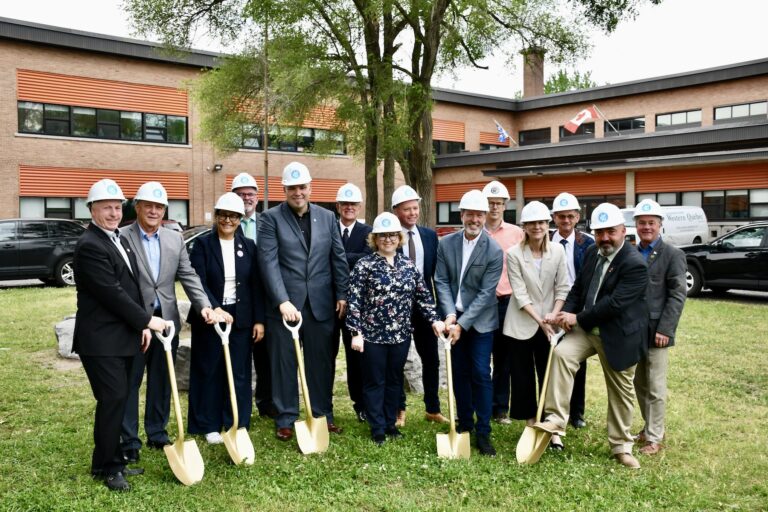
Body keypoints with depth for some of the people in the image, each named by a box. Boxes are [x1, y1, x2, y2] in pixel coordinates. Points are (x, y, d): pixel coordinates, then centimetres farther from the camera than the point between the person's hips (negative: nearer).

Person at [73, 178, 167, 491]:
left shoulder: (120, 239, 14)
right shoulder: (89, 246, -15)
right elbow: (112, 293, -20)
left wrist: (142, 324, 6)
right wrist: (147, 320, -12)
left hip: (123, 337, 9)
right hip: (101, 339, -9)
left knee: (118, 400, 13)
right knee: (112, 399, -6)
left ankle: (113, 460, 24)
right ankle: (106, 466, 9)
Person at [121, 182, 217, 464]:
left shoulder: (175, 239, 8)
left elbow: (188, 276, 4)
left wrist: (204, 305, -11)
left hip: (167, 321, 4)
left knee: (162, 382, 14)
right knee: (129, 383, 7)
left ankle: (157, 433, 29)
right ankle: (129, 441, 18)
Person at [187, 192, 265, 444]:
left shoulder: (248, 246, 6)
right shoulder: (203, 244, -3)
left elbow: (256, 286, 5)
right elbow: (198, 281, -13)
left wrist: (259, 319, 1)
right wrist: (214, 308, -27)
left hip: (241, 318, 2)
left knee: (239, 373, 6)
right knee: (209, 372, 6)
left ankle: (237, 425, 17)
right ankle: (210, 426, 17)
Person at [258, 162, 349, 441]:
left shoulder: (327, 217, 10)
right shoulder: (271, 218, -2)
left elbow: (339, 258, 11)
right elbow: (269, 262, -11)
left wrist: (342, 294, 3)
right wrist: (283, 301, -20)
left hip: (321, 304, 3)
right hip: (284, 305, -3)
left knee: (322, 363, 10)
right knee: (284, 364, 7)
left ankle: (323, 415, 24)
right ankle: (285, 419, 19)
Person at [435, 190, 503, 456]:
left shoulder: (494, 251, -13)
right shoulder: (446, 243, -2)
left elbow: (485, 293, -15)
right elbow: (441, 281, -2)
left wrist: (462, 324, -18)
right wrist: (450, 314, -14)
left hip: (479, 321, -3)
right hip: (453, 318, 3)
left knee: (481, 374, -3)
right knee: (459, 373, 11)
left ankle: (483, 432, 6)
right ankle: (465, 424, 25)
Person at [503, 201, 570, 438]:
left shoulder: (558, 251, -2)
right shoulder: (514, 254, -10)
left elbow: (562, 287, 1)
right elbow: (520, 294, -13)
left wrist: (554, 315, -13)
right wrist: (539, 320, -18)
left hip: (550, 324, 2)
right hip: (522, 324, -2)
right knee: (523, 377, 7)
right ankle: (530, 422, 21)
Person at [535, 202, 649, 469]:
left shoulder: (635, 264, -20)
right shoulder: (591, 253, 4)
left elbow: (614, 303, -25)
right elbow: (578, 288, 11)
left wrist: (577, 318, -20)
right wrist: (567, 313, -8)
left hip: (617, 335, -5)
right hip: (585, 327, 5)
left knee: (620, 391, 9)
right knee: (561, 354, -23)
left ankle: (621, 446, 27)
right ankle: (555, 419, -21)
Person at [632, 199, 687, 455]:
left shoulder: (673, 255, -6)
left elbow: (677, 295, -10)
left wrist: (664, 329, -16)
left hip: (656, 331, -5)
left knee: (655, 387, 1)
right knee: (639, 384, 15)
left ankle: (654, 437, 10)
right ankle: (649, 427, 29)